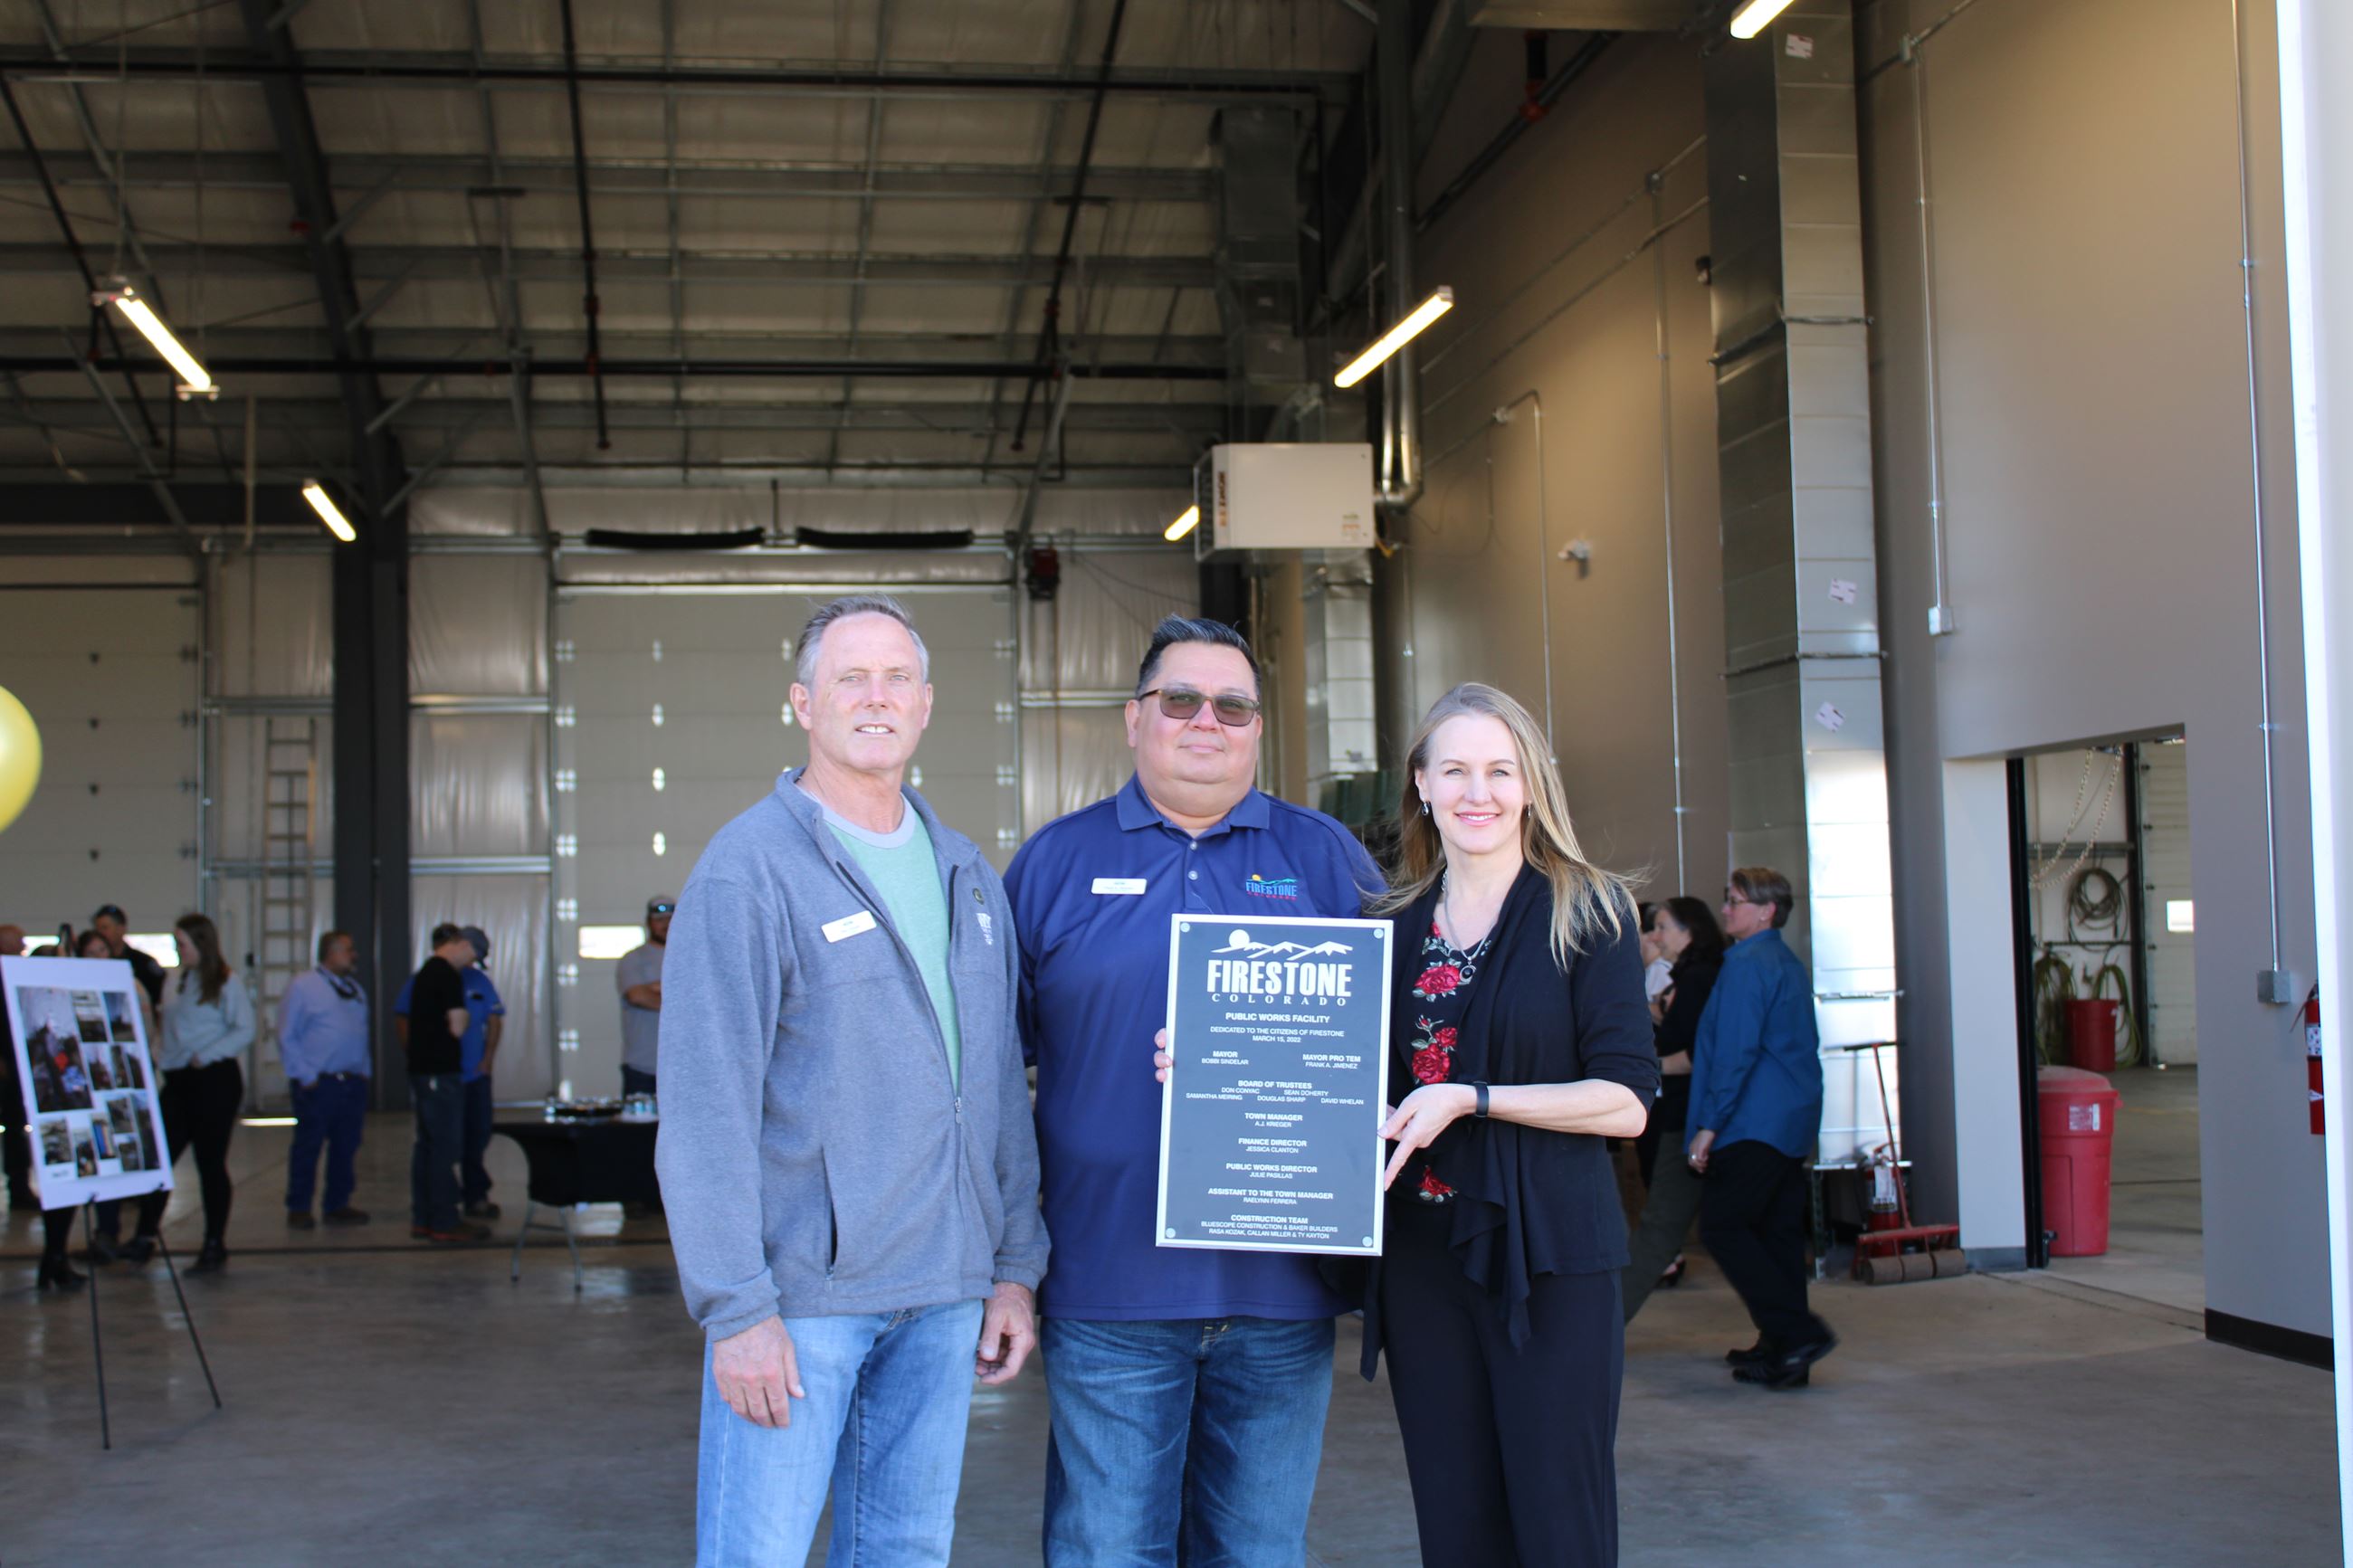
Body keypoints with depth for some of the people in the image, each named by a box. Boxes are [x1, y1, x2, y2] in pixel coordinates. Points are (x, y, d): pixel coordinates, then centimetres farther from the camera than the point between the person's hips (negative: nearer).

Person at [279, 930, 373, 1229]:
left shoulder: (355, 990, 17)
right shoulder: (303, 986, -2)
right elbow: (287, 1038, -4)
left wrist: (364, 1072, 9)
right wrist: (305, 1077, -9)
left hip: (353, 1083, 6)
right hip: (317, 1084, -6)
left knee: (346, 1147, 7)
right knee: (307, 1148, -1)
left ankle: (338, 1206, 17)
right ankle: (298, 1209, 8)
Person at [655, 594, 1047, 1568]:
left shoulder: (965, 873, 13)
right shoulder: (751, 867, -8)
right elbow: (703, 1110, -12)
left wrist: (1014, 1265, 11)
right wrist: (737, 1310, -16)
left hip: (944, 1297, 6)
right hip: (802, 1290, -6)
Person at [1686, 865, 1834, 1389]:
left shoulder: (1746, 966, -12)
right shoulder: (1791, 966, 18)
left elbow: (1734, 1051, -18)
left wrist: (1708, 1125, -16)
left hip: (1756, 1124, -10)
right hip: (1795, 1123, 10)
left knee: (1722, 1226, -7)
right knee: (1779, 1232, 10)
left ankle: (1797, 1331, -13)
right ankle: (1781, 1349, 11)